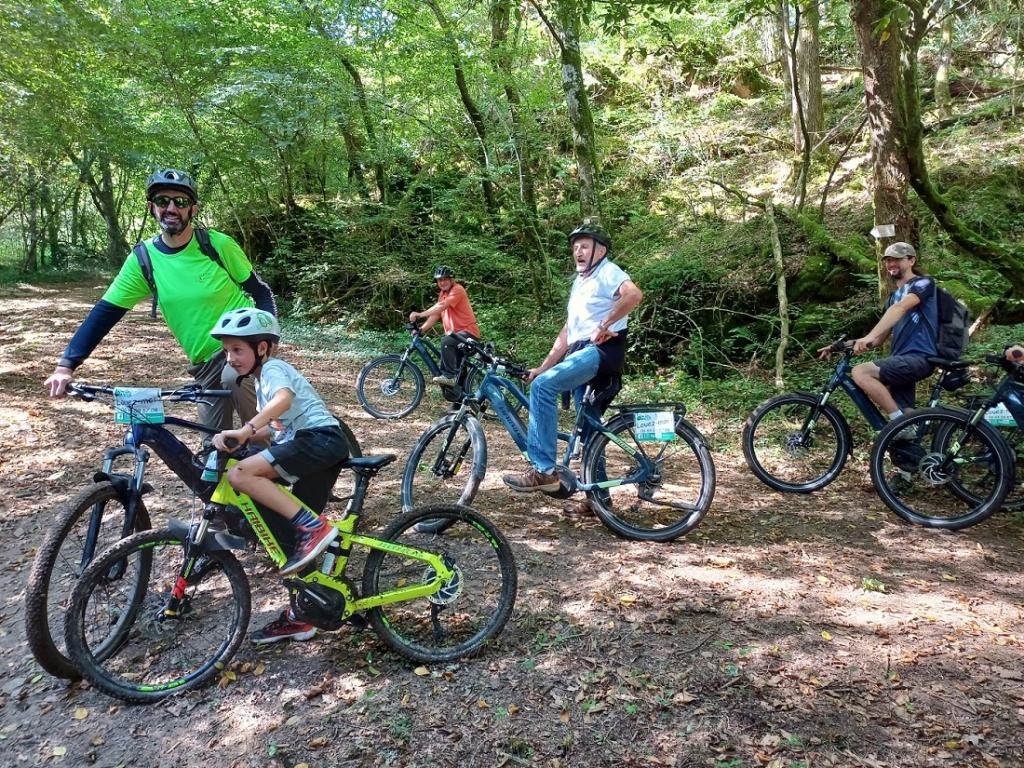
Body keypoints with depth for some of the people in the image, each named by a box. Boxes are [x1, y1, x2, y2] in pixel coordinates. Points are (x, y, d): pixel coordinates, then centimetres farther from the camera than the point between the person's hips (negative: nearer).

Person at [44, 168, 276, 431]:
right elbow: (104, 312, -4)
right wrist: (66, 365, -14)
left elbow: (261, 293, -3)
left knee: (233, 377, -36)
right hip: (206, 360, 4)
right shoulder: (143, 259, -5)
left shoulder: (218, 244, -12)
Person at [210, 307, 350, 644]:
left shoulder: (273, 369, -5)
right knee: (298, 535, 12)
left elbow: (284, 399, -29)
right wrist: (236, 436, 13)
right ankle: (300, 617, 21)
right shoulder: (262, 378, 24)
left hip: (319, 438, -10)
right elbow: (277, 426, 26)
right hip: (317, 446, 10)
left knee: (239, 474, -23)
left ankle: (315, 528, -22)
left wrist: (245, 430, -39)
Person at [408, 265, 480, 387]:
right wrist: (422, 328, -7)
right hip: (456, 333, 9)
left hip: (468, 332, -9)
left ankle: (449, 376, -29)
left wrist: (419, 315, -31)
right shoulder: (442, 293, 15)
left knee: (446, 342, -33)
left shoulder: (457, 290, -12)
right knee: (458, 369, 13)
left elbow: (441, 306, -25)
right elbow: (435, 313, 7)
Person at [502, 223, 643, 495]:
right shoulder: (580, 283, 27)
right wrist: (543, 366, 16)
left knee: (542, 386, -25)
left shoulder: (608, 272, -1)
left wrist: (605, 325, -23)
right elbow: (567, 332, 24)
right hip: (582, 355, 10)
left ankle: (543, 470, -27)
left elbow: (634, 295, -24)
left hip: (600, 350, -10)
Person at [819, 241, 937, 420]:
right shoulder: (893, 298, 26)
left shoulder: (923, 283, 1)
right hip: (902, 360, 8)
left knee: (860, 372, -26)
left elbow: (900, 308, -21)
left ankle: (900, 422, -20)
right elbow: (879, 339, 23)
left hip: (919, 357, -8)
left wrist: (869, 337, -37)